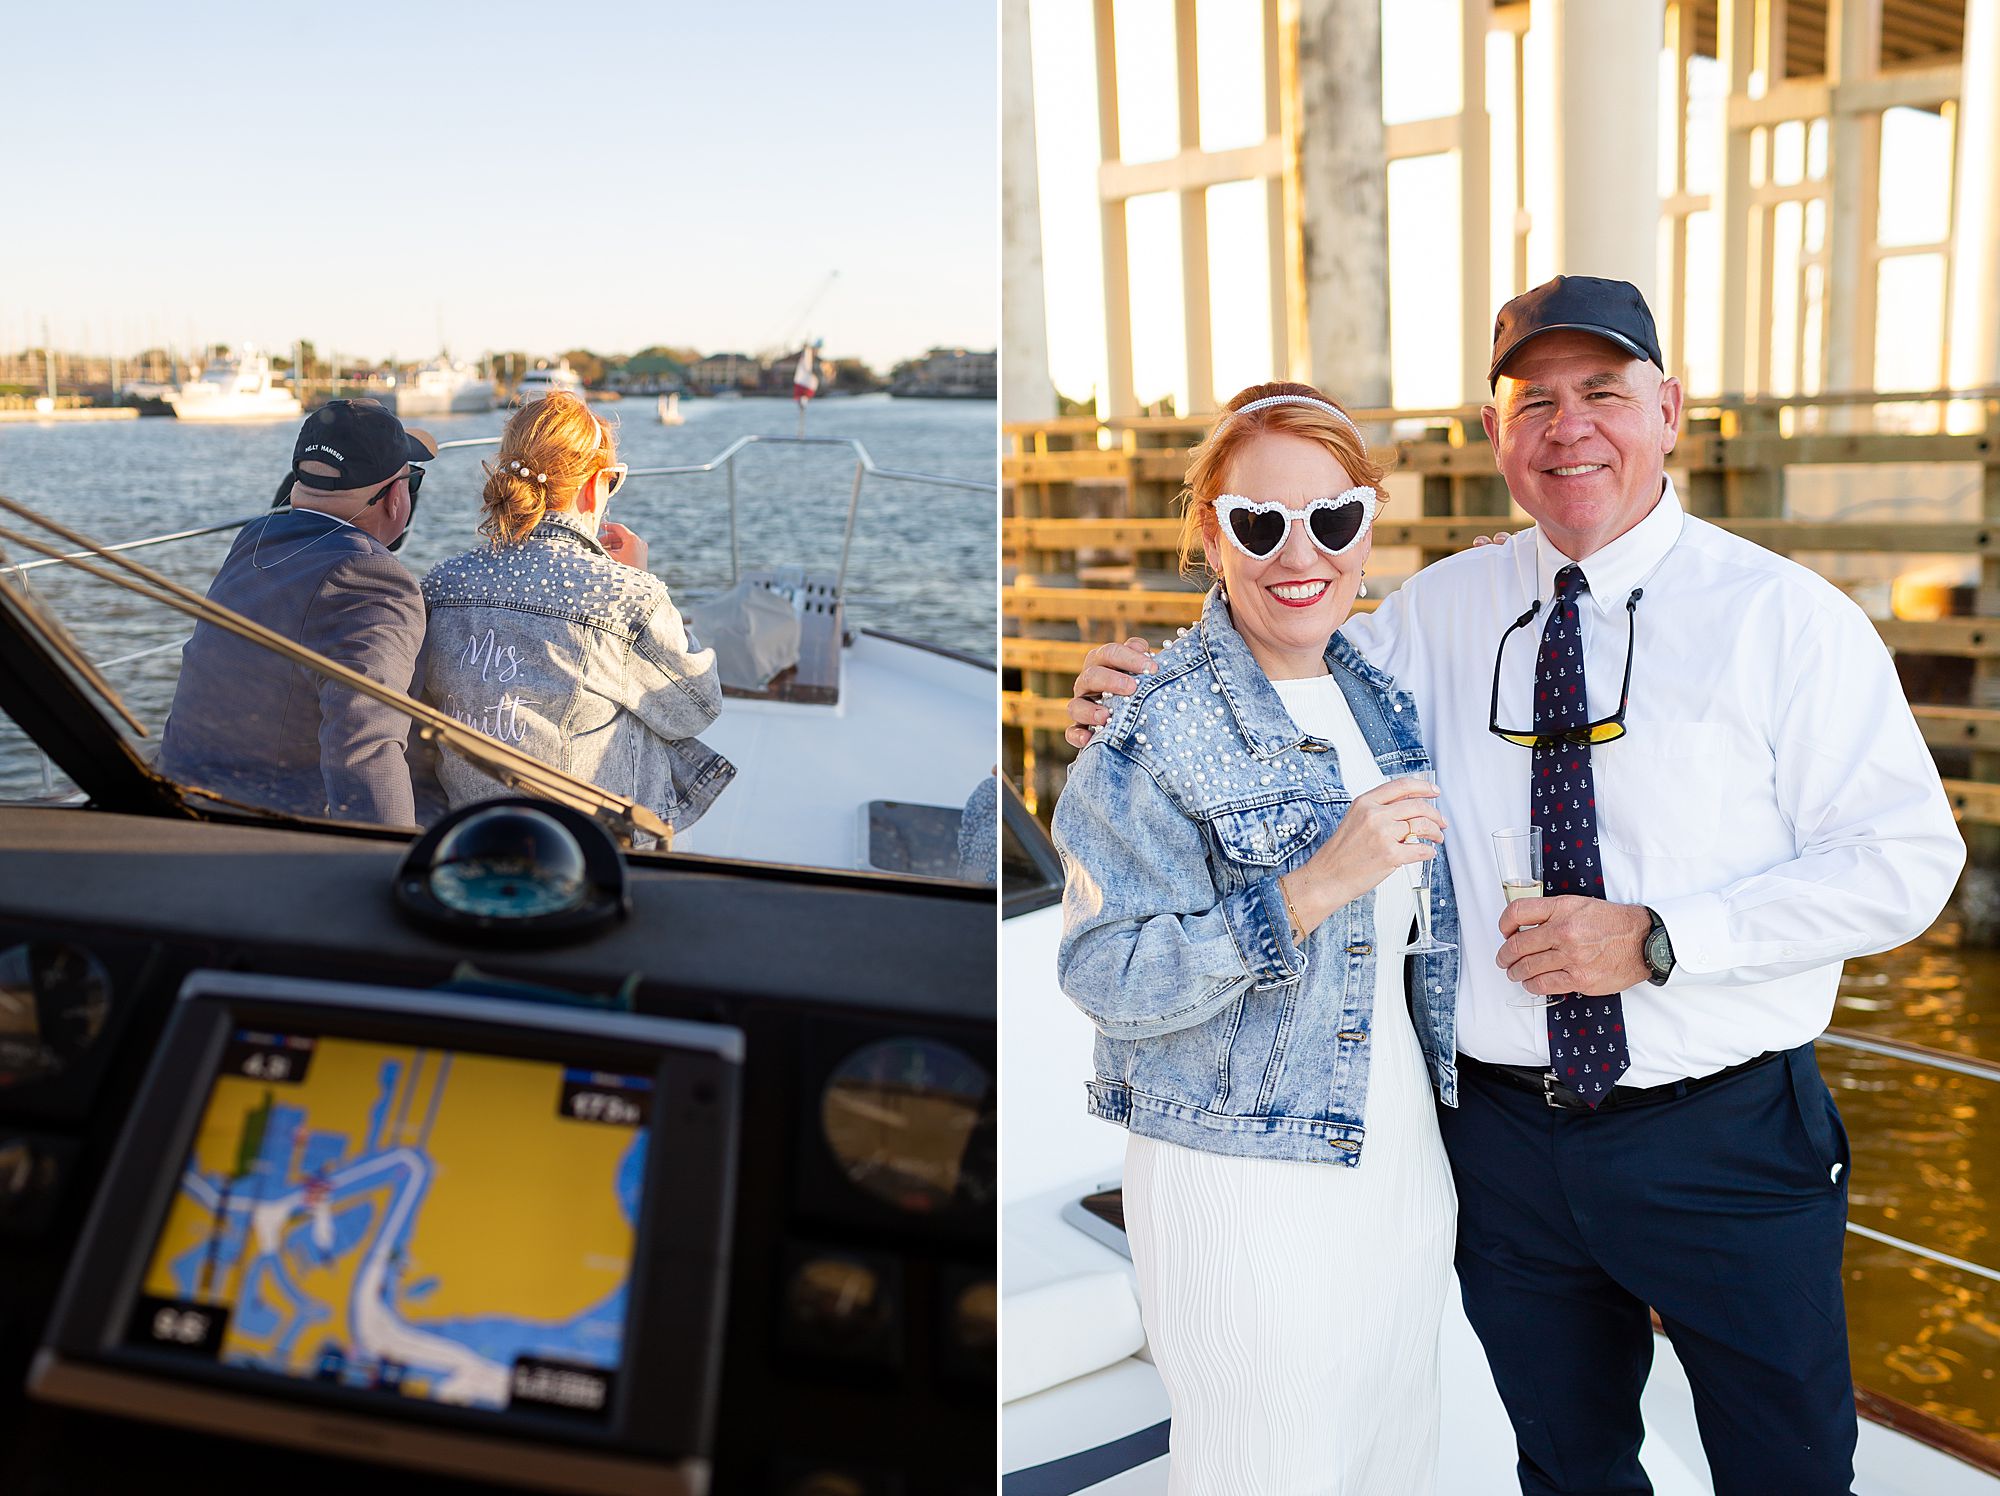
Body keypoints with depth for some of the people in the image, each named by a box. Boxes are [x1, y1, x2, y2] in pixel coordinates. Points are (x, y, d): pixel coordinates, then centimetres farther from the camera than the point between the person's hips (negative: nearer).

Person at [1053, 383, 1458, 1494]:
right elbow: (1105, 974, -22)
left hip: (1403, 1156, 7)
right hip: (1241, 1187, -7)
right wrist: (1313, 888, -27)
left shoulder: (1382, 697, 8)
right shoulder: (1157, 728, -16)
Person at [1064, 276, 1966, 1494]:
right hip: (1506, 1138, 3)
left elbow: (1905, 861, -10)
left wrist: (1657, 938, -20)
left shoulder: (1783, 615, -7)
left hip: (1727, 1139, -2)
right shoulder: (1440, 614, 3)